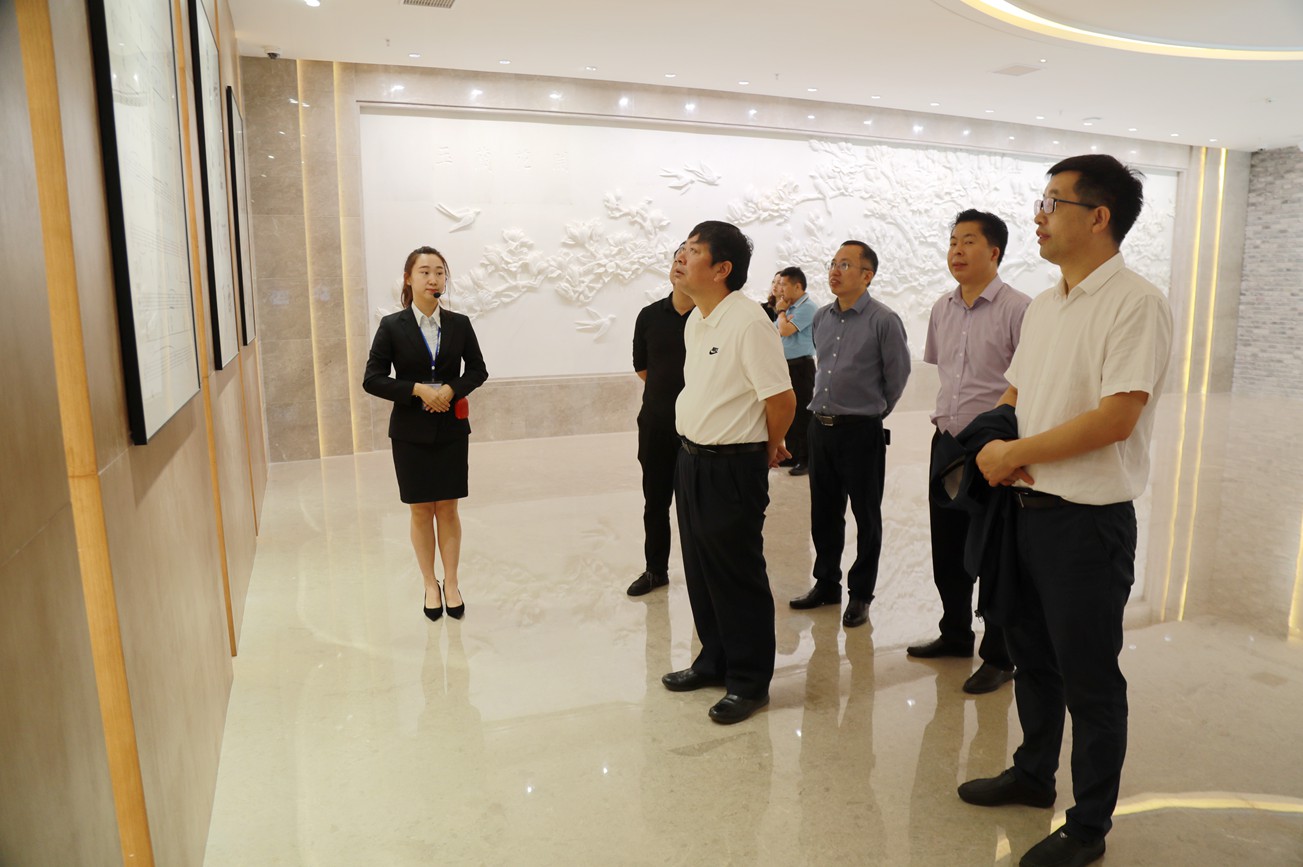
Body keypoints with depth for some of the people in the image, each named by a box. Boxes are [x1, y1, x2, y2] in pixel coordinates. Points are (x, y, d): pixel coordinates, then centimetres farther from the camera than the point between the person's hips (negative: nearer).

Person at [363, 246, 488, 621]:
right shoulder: (392, 326, -5)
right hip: (411, 432, -1)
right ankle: (430, 586, 22)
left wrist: (452, 389, -12)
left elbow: (477, 370, 7)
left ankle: (451, 583, 21)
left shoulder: (459, 324, 0)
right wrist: (418, 390, -18)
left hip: (451, 429, 1)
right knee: (420, 510, 8)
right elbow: (372, 379, -6)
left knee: (447, 509, 8)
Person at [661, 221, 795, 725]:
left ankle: (749, 681, 21)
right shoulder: (696, 321, 10)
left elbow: (781, 398, -18)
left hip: (732, 467, -9)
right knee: (700, 570, 18)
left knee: (738, 576, 4)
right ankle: (714, 660, 36)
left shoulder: (748, 322, -19)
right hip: (692, 458, 9)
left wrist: (769, 447, -3)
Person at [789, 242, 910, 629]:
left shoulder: (883, 320, -11)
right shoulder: (821, 317, 7)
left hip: (861, 430, -6)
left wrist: (872, 410, 8)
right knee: (823, 513, 14)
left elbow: (897, 377, -3)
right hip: (820, 426, 6)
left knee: (866, 516, 7)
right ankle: (826, 584, 30)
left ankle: (861, 595, 20)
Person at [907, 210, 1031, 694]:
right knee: (946, 548, 17)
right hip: (947, 441, 7)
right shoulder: (942, 309, 8)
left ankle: (999, 658, 20)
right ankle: (955, 635, 36)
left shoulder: (1016, 309, -13)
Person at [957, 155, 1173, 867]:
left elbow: (1115, 417, -23)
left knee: (1089, 679, 7)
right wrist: (992, 448, -5)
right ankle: (1033, 774, 41)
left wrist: (1013, 453, -15)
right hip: (1025, 507, 8)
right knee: (1032, 656, 21)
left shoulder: (1136, 304, -15)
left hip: (1088, 519, -7)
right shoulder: (1043, 306, 10)